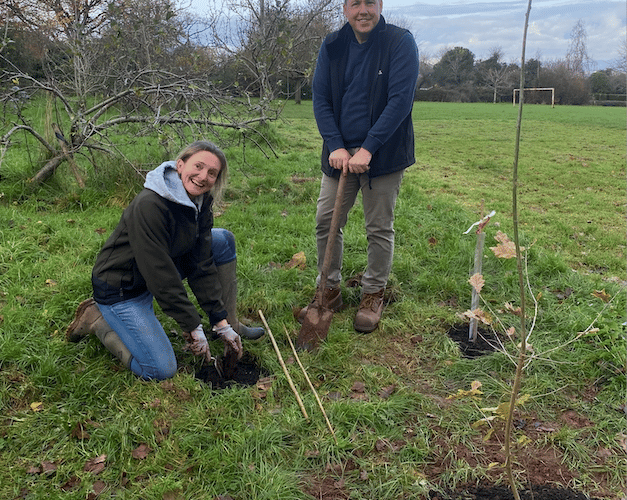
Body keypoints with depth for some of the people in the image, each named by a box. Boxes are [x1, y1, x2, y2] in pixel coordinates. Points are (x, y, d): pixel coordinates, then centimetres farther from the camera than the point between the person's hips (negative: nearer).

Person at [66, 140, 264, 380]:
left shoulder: (200, 203, -6)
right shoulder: (149, 205, -31)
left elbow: (201, 264, -4)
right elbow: (160, 275, -30)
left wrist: (221, 322, -7)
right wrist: (192, 327, -23)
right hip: (121, 289, -8)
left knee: (224, 240, 1)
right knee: (161, 370, -16)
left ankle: (230, 323, 9)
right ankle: (98, 318, 3)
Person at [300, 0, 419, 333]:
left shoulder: (401, 42, -7)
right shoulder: (332, 46, 4)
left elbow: (401, 100, -15)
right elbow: (320, 99, 1)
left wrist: (368, 149, -21)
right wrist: (336, 146, -12)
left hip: (383, 154, -3)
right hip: (340, 153, 4)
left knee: (380, 228, 5)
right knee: (326, 222, 5)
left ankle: (373, 294, 24)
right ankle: (330, 290, 23)